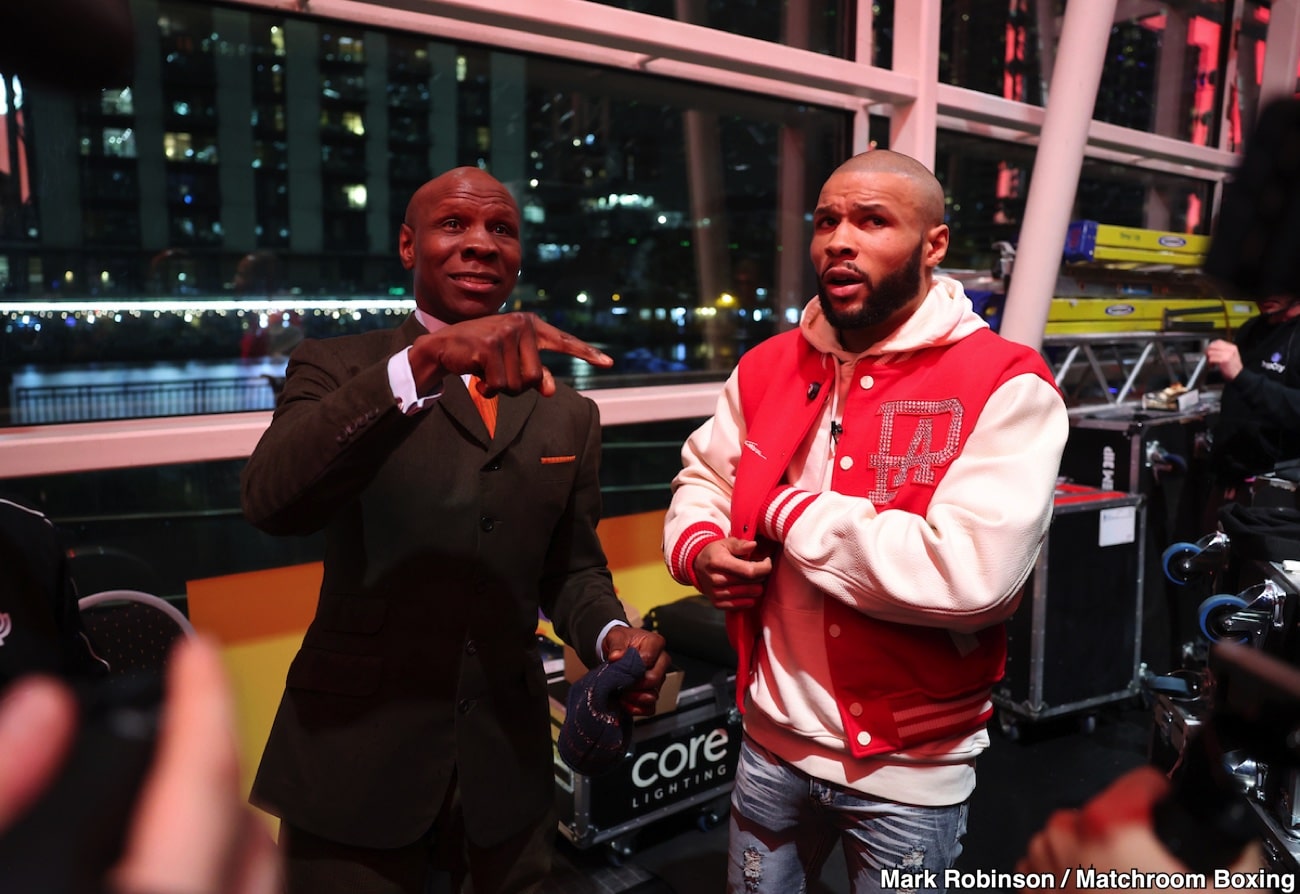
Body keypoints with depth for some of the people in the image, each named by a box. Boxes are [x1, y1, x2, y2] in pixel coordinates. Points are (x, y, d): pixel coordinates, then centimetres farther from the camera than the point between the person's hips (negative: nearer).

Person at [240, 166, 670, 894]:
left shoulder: (569, 413, 6)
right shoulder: (337, 368, -4)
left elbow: (571, 568, 10)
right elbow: (273, 500, -24)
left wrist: (613, 636, -11)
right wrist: (425, 359, -34)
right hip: (354, 759, -3)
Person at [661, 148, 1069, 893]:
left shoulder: (1007, 386, -18)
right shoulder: (767, 367, 1)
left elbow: (973, 572, -29)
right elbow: (702, 476, 13)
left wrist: (786, 512, -20)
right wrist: (698, 548, -10)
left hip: (909, 770, -4)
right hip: (772, 742, 5)